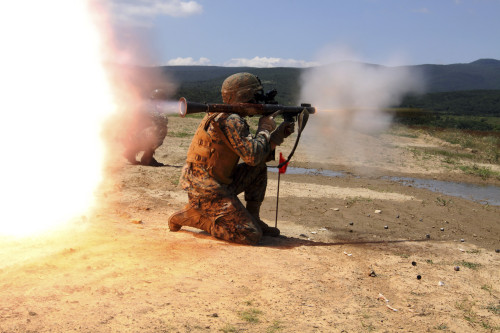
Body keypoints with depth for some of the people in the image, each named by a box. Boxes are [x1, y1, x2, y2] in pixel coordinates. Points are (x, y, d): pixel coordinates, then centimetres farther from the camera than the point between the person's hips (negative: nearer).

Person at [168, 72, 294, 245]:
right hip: (206, 191, -10)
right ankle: (190, 216, -4)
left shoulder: (230, 118, 13)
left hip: (218, 183, 10)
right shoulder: (231, 120, -18)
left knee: (259, 168, 13)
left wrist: (279, 134, 11)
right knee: (252, 235, -13)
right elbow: (252, 156, -24)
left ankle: (252, 218, 15)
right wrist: (265, 128, -8)